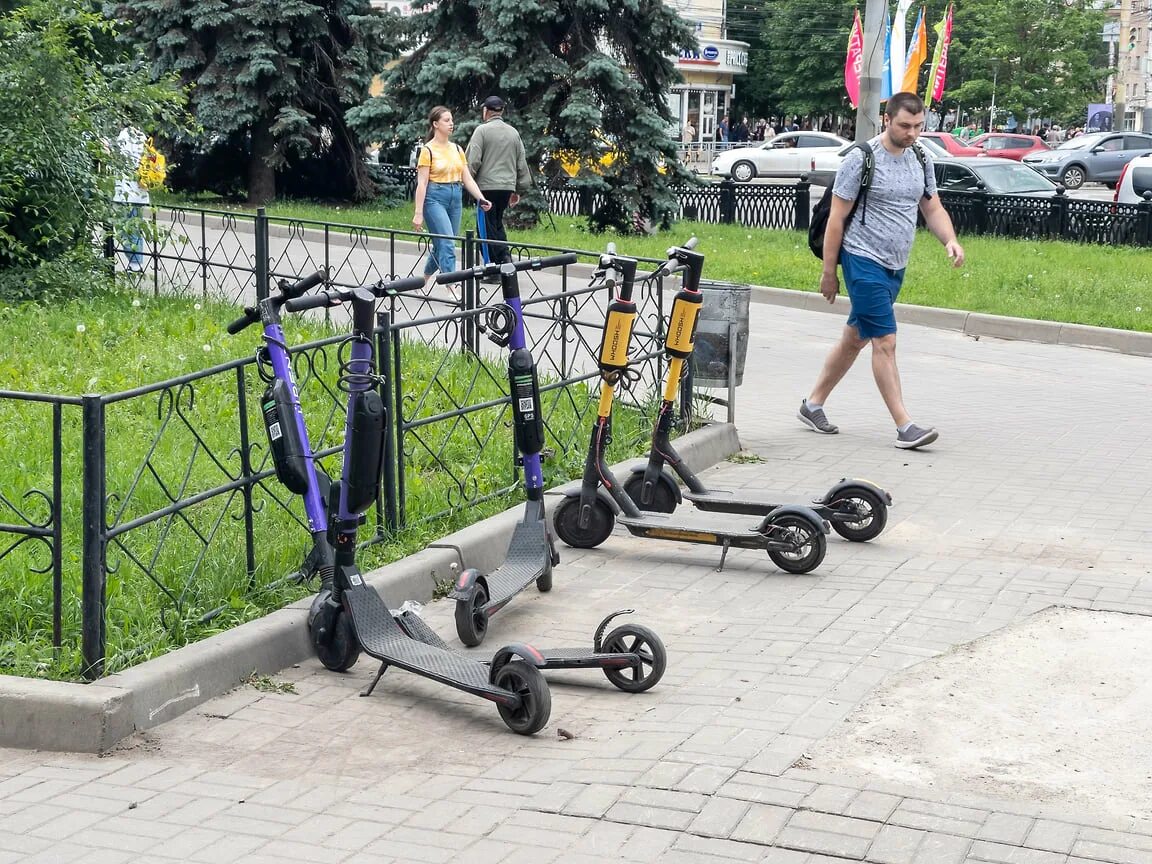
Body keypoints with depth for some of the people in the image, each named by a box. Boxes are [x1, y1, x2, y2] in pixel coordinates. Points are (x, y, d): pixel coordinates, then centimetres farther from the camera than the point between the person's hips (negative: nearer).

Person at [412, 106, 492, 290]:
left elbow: (467, 179, 11)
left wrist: (481, 199, -4)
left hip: (455, 198, 7)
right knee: (447, 244, -15)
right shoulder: (428, 150, -6)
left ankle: (424, 283, 29)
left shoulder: (457, 149, 12)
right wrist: (418, 213, -13)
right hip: (435, 198, -7)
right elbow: (422, 183, -9)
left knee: (442, 245, 11)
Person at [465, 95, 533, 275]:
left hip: (487, 186, -5)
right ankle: (505, 257, 5)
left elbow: (472, 160, -11)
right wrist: (519, 189, 22)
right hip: (508, 186, 6)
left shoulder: (482, 130, -5)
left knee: (488, 228, 1)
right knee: (497, 223, 20)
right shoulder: (513, 133, 12)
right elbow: (522, 164, 16)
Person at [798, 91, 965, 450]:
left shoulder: (921, 161, 9)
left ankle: (813, 405, 27)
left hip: (895, 266, 8)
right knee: (885, 342, -11)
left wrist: (950, 240, -6)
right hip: (864, 260, -8)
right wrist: (829, 272, -8)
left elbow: (933, 209, 15)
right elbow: (836, 218, -8)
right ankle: (905, 427, -12)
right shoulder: (861, 159, -11)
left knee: (855, 339, 14)